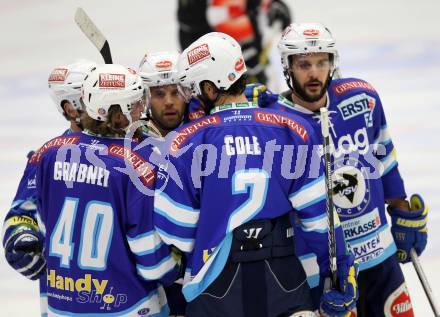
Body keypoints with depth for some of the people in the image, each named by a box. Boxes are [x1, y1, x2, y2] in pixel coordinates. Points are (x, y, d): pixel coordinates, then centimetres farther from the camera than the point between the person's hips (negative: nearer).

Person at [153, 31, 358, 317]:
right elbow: (319, 212, -1)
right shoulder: (292, 130, -1)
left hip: (216, 282, -1)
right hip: (283, 280, 1)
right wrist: (342, 269, 7)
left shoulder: (187, 141, -6)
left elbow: (173, 228, -4)